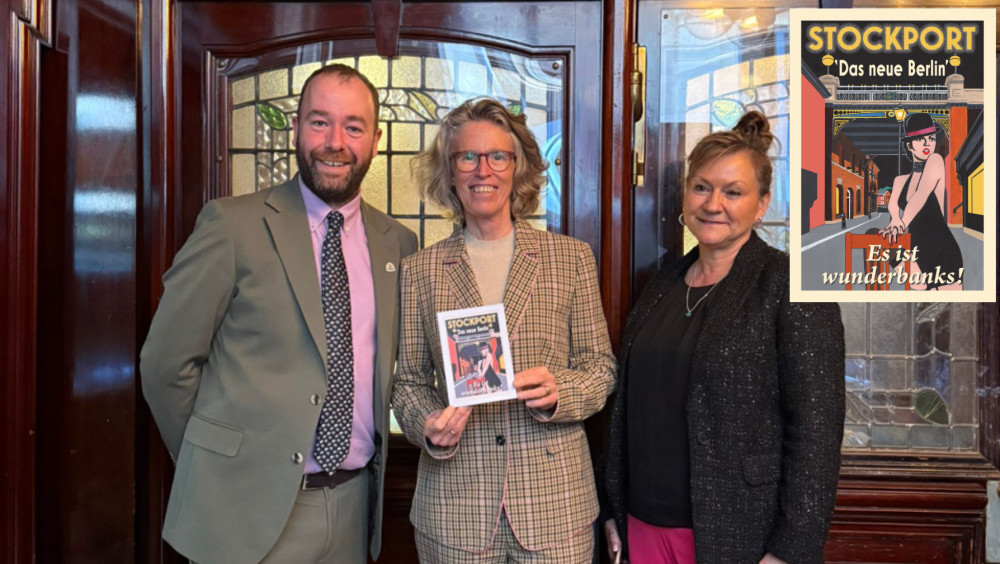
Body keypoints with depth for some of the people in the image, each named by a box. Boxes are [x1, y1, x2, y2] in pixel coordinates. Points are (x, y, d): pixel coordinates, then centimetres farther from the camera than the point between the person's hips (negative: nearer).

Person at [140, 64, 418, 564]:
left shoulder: (397, 244, 4)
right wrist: (216, 463, 1)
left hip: (354, 507, 4)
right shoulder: (233, 224, -9)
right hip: (248, 508, -4)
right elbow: (166, 362, -6)